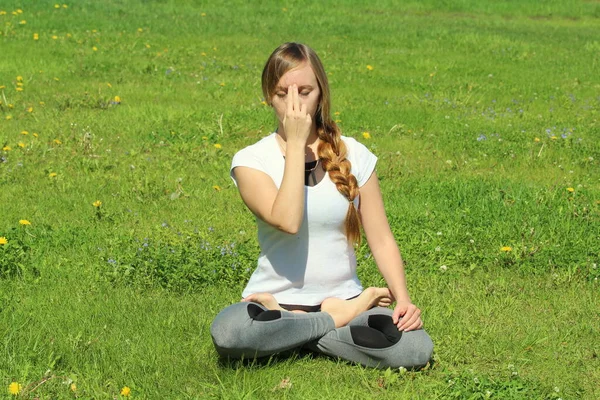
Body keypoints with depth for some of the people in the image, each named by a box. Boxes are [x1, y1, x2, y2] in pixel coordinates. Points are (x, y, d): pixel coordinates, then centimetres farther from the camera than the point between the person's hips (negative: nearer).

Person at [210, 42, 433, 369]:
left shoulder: (354, 155, 1)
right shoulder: (250, 160, -5)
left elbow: (381, 239, 2)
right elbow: (287, 220, -23)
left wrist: (403, 299, -13)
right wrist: (296, 143, -19)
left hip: (343, 298, 2)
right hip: (274, 300, -1)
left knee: (416, 349, -27)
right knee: (227, 333, -36)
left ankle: (289, 330, -7)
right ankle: (337, 320, -11)